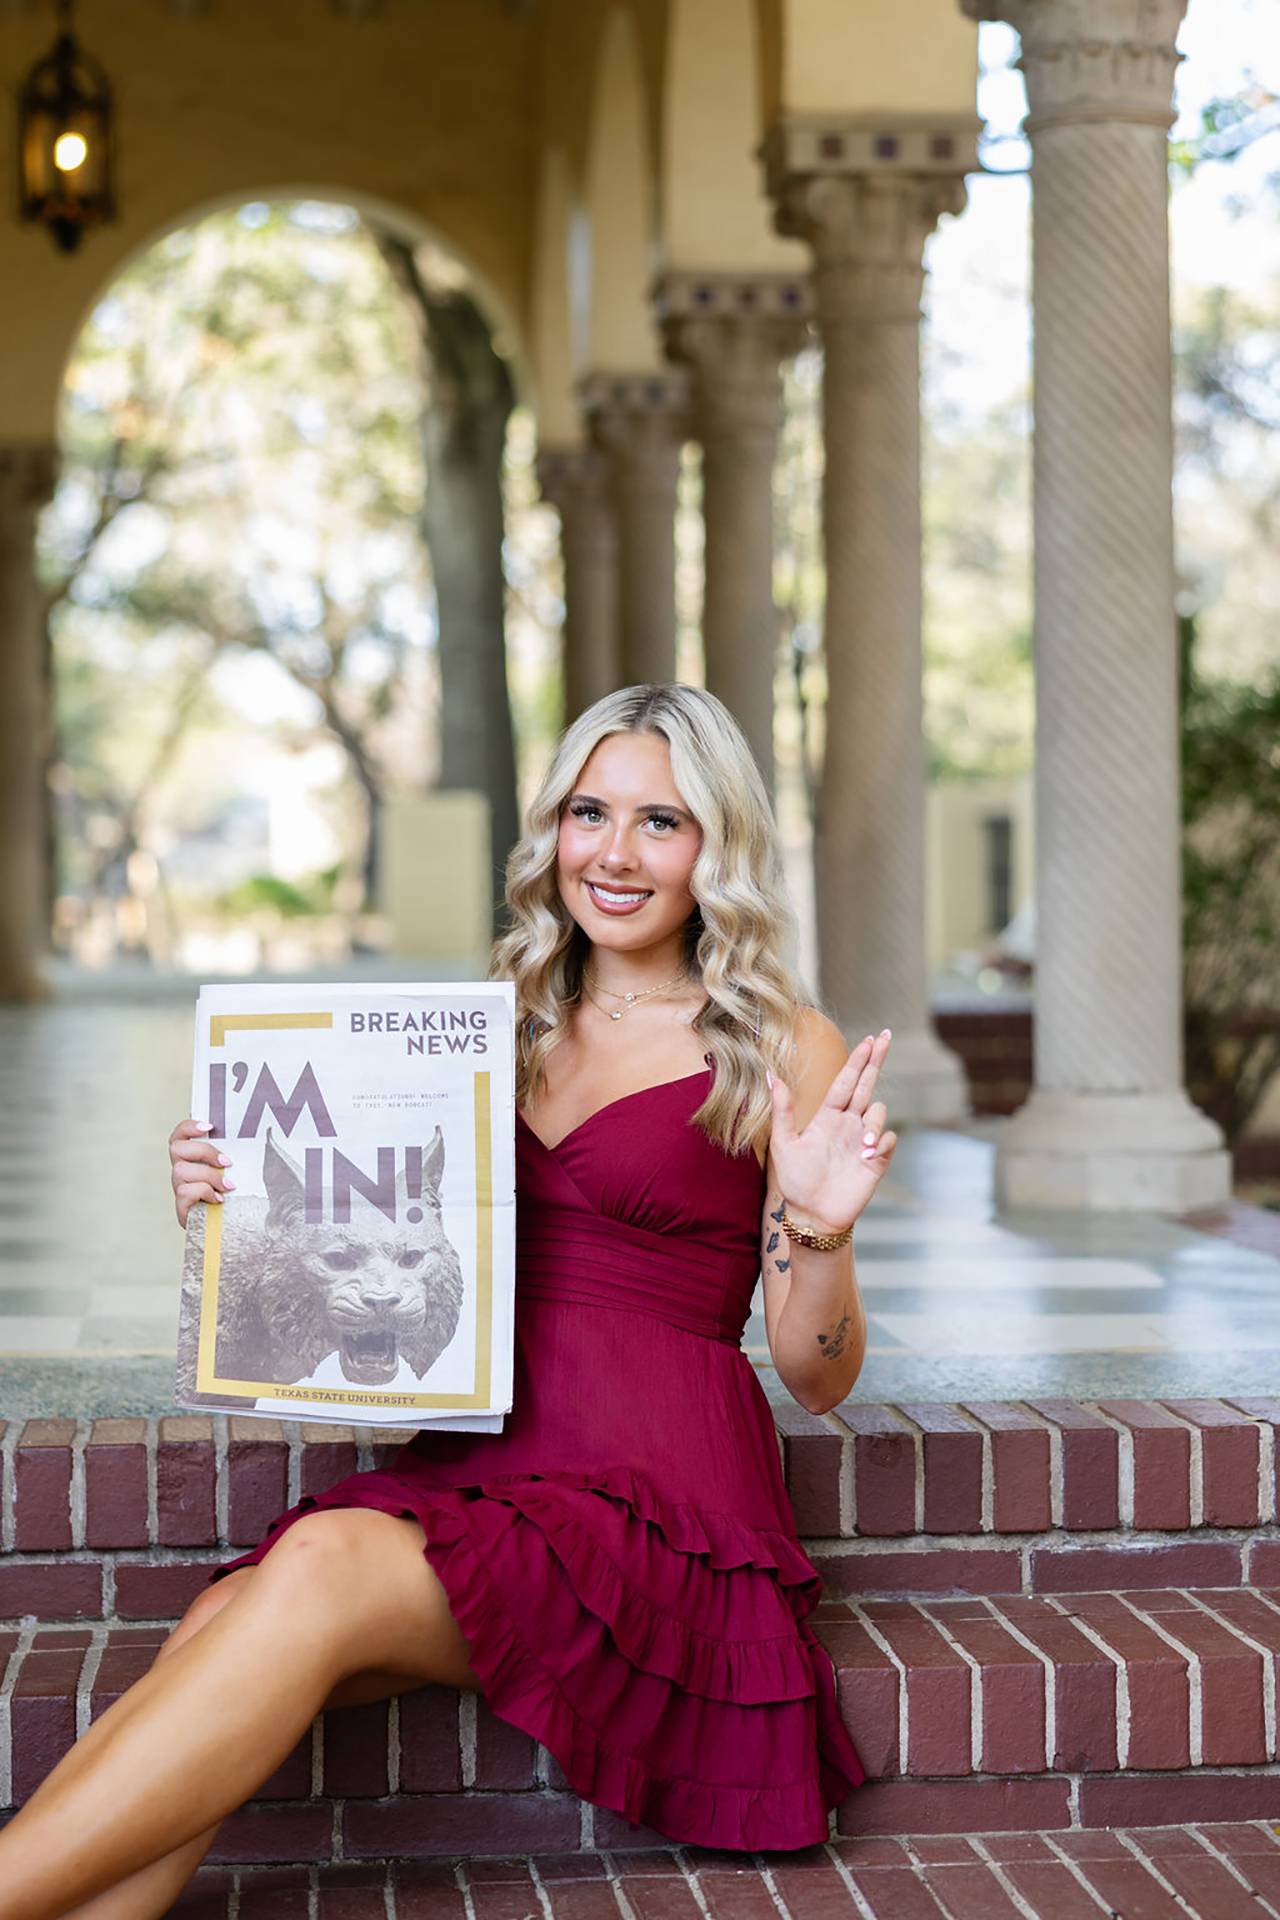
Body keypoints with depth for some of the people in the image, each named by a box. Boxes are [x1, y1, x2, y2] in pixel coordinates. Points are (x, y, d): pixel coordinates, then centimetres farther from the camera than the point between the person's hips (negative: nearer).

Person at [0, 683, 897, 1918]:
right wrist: (242, 1195, 5)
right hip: (476, 1467, 5)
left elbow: (817, 1378, 3)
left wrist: (820, 1234, -17)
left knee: (324, 1568, -31)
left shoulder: (781, 1052, 3)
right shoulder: (511, 1028, 17)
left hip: (657, 1497, -5)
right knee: (221, 1623, -26)